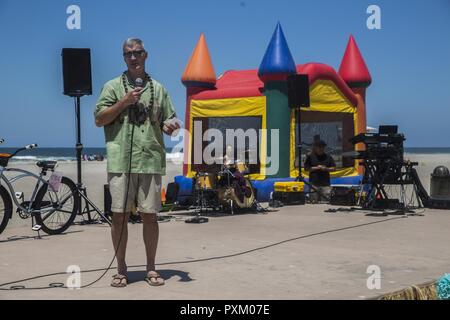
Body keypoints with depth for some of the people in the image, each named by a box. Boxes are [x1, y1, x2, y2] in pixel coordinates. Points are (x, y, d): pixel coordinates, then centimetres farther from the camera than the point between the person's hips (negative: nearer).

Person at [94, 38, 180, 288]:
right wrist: (124, 101, -8)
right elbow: (99, 119, 1)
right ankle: (121, 269, 12)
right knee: (119, 215, 0)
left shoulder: (158, 89, 15)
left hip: (151, 161, 2)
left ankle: (151, 268, 15)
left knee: (150, 216, 4)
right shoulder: (113, 86, 9)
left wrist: (170, 126, -4)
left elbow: (167, 122, 19)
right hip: (120, 162, -1)